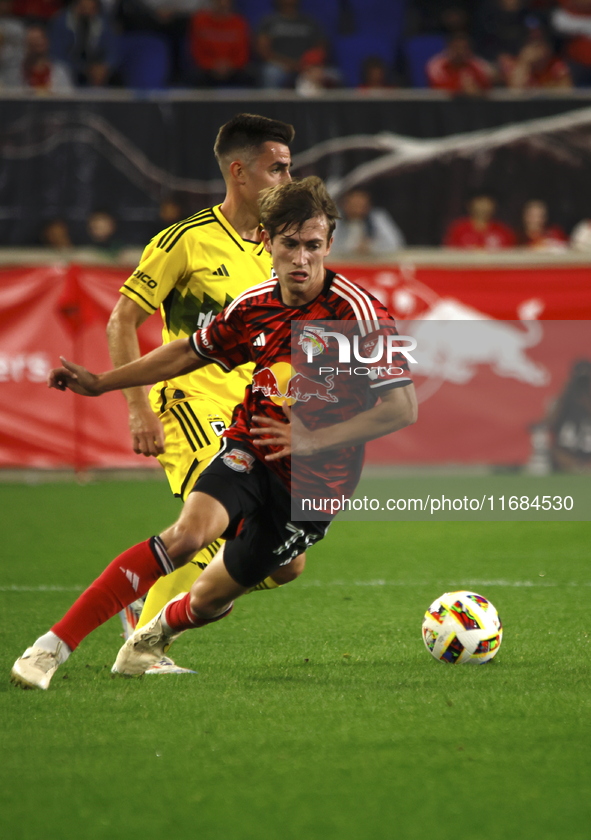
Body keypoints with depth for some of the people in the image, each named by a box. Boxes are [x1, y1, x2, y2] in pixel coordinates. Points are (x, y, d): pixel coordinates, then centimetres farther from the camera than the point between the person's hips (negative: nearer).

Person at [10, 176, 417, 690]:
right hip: (251, 451, 2)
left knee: (209, 598, 4)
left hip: (314, 481, -2)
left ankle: (154, 635, 43)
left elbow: (403, 408, -18)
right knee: (189, 532, -28)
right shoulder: (253, 307, -1)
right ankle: (54, 645, -28)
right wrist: (101, 383, 21)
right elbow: (191, 352, 17)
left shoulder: (358, 314, -17)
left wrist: (313, 439, -23)